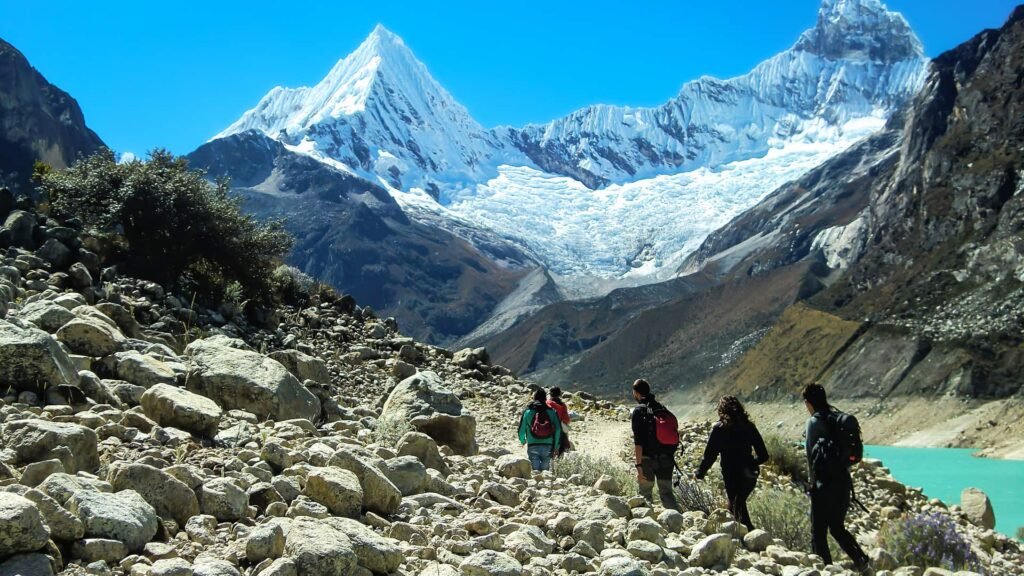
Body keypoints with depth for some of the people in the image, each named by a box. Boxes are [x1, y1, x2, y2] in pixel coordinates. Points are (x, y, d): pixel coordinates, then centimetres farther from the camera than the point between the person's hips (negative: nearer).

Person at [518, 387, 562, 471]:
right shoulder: (551, 411, 4)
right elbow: (558, 429, -1)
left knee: (535, 470, -1)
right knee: (545, 470, 10)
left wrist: (522, 441, 24)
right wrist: (556, 447, 5)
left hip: (532, 446, -1)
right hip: (548, 446, 1)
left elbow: (521, 429, 3)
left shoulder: (527, 411, 2)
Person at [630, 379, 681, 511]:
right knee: (666, 492, 10)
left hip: (648, 459, -5)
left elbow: (638, 442, -17)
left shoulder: (639, 411, -11)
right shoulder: (663, 409, 9)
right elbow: (674, 436, 12)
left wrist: (639, 465, -17)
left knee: (645, 494, 9)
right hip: (666, 459, 5)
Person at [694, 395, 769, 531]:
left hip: (731, 475, -4)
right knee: (739, 503, 23)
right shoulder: (749, 427, 2)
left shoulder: (718, 428, -9)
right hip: (749, 475, 4)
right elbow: (763, 455, 4)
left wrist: (700, 473, 4)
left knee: (736, 507, 9)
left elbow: (710, 455, -9)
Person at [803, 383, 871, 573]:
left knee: (818, 531, 4)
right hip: (843, 479, 7)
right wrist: (847, 480, 18)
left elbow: (811, 455, -10)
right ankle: (862, 560, 6)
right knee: (837, 527, 19)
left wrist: (812, 482, 0)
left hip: (825, 482, -7)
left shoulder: (814, 422, -10)